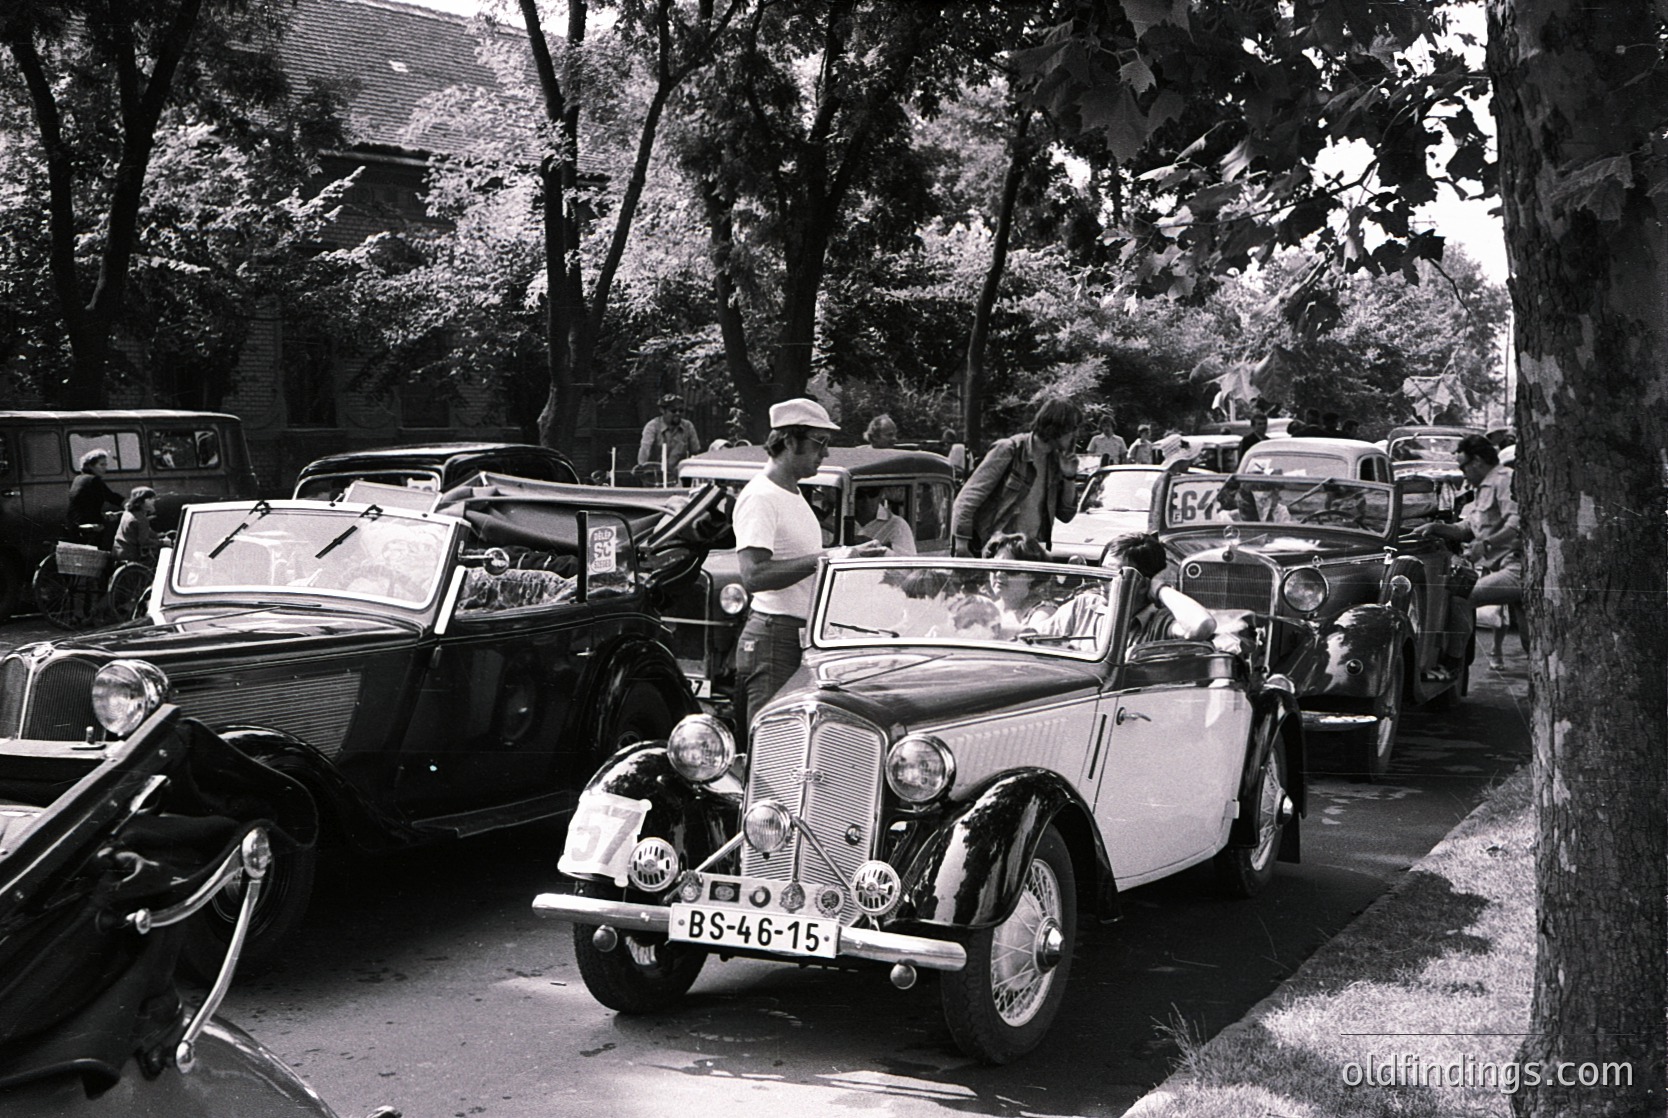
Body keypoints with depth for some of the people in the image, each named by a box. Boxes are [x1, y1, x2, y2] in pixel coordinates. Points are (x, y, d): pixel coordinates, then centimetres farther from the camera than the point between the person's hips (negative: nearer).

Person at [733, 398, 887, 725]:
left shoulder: (793, 493, 18)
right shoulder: (759, 496, -14)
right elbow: (754, 575, -25)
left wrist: (852, 554, 13)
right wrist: (830, 558, -24)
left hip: (802, 637, 10)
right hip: (773, 640, -10)